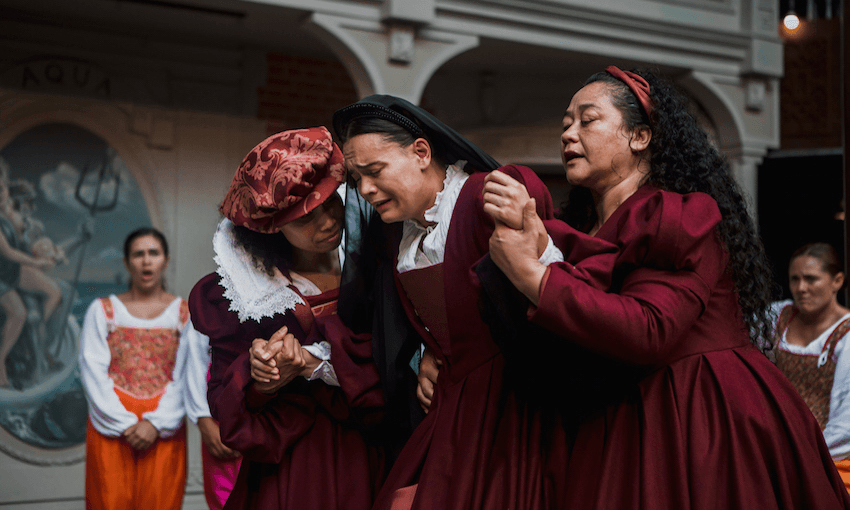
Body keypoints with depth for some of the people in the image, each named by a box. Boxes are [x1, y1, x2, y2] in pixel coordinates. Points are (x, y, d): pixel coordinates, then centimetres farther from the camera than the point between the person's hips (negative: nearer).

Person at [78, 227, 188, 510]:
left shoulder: (184, 312, 9)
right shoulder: (103, 310, 11)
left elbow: (185, 377, 0)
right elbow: (93, 372, 2)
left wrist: (156, 424, -13)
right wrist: (125, 424, -9)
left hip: (163, 429, 0)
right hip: (112, 427, 0)